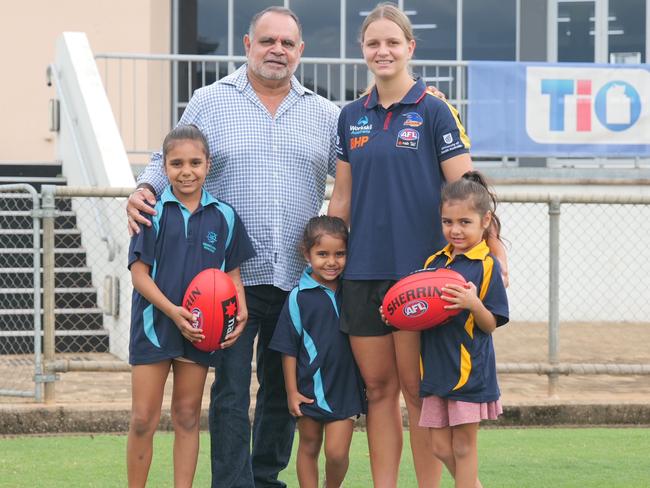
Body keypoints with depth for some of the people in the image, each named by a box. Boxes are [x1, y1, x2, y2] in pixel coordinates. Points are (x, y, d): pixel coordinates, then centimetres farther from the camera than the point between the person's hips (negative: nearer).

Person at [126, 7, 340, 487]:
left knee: (284, 387, 11)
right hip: (234, 274, -3)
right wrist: (145, 191, -11)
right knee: (232, 388, -6)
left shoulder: (325, 115, 12)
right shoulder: (210, 102, 6)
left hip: (299, 278, 3)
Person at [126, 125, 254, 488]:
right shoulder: (153, 212, -6)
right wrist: (172, 310, -20)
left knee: (188, 417, 10)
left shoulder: (224, 216, 2)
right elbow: (140, 273, -8)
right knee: (143, 420, -1)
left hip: (201, 330, 2)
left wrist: (240, 312, -10)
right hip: (154, 323, -2)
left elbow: (233, 274, 8)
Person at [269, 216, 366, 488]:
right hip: (309, 388, -1)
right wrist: (292, 391, -5)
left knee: (337, 452, -5)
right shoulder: (299, 297, -7)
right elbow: (288, 348, -3)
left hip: (345, 388, 1)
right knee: (309, 448, 10)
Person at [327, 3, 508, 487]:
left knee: (418, 388, -1)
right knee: (378, 387, 7)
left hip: (419, 267, -4)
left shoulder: (435, 111, -4)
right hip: (363, 271, 5)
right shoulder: (352, 116, 11)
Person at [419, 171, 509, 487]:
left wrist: (474, 304, -27)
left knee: (464, 446, 0)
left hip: (470, 371, -6)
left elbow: (491, 325, -9)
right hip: (437, 367, 6)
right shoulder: (434, 262, 11)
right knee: (441, 447, 8)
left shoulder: (486, 266, -8)